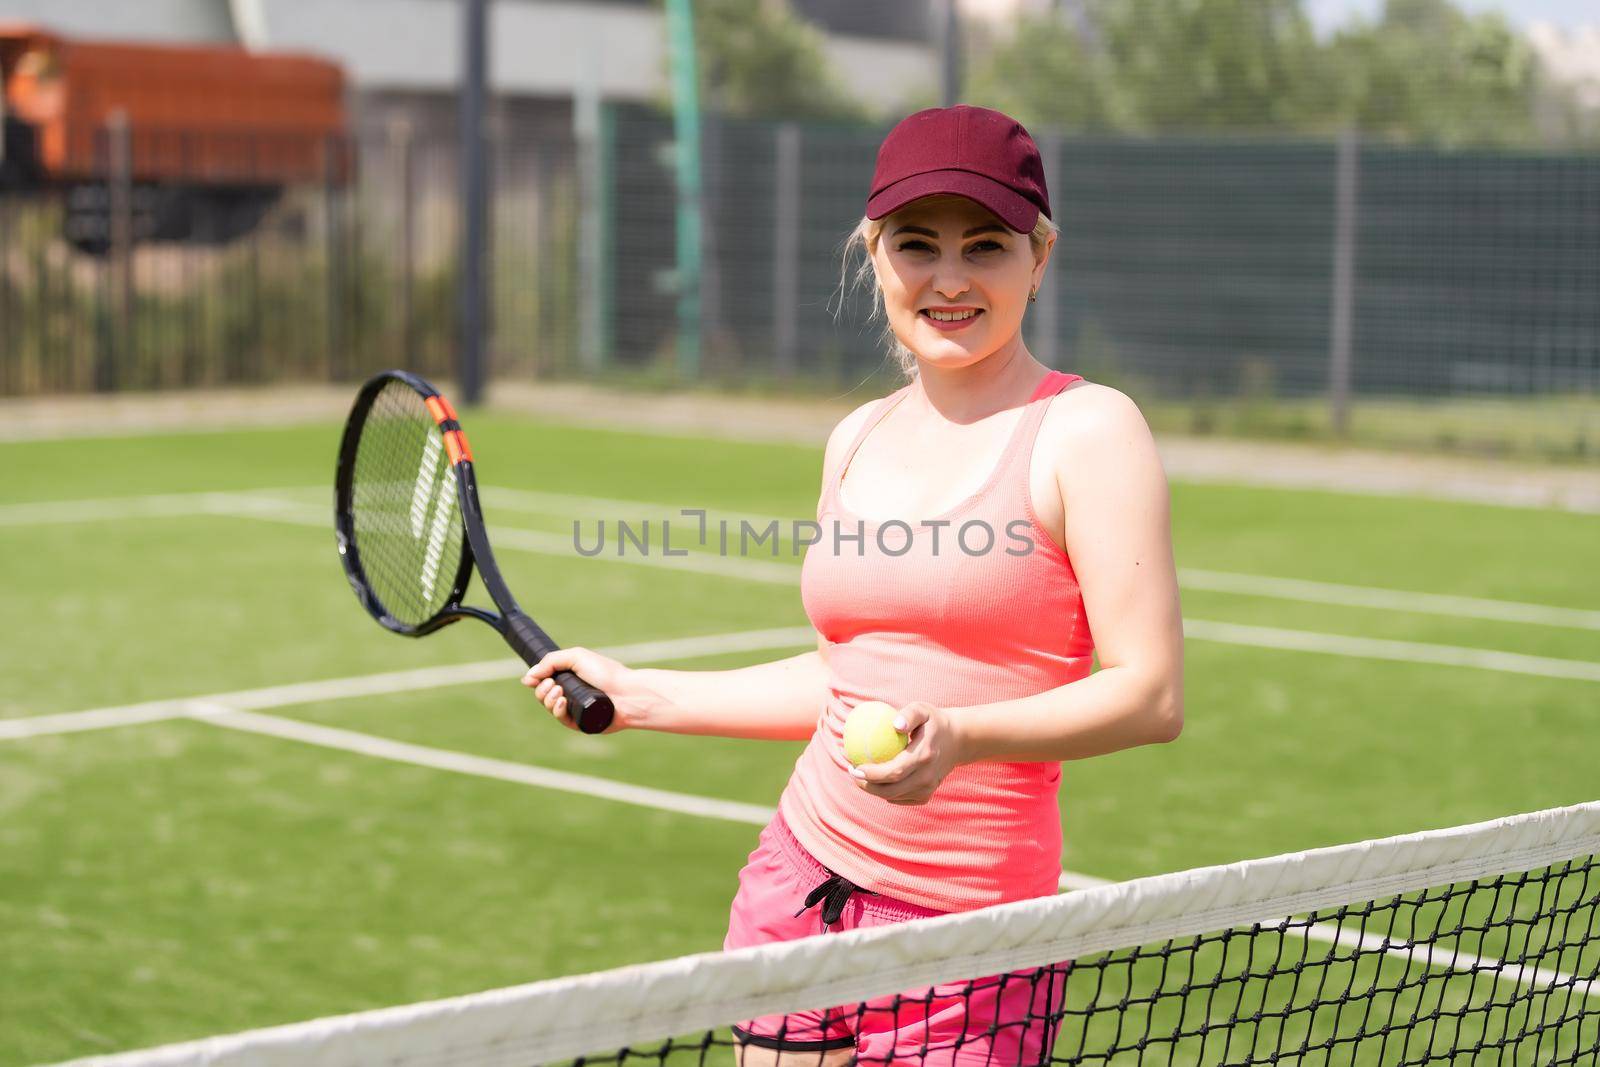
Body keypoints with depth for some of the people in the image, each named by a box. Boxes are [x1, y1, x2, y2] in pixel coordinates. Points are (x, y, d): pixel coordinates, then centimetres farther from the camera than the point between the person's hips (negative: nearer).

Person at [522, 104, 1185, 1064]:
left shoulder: (1088, 429, -8)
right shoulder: (859, 439, 10)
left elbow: (1152, 695, -14)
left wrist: (960, 736, -27)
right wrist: (639, 695, 21)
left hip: (967, 934, -5)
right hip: (800, 889, 5)